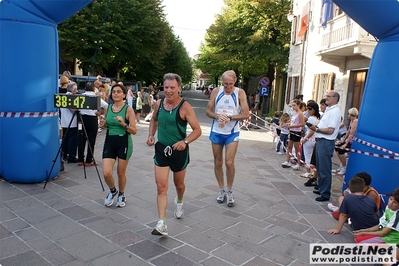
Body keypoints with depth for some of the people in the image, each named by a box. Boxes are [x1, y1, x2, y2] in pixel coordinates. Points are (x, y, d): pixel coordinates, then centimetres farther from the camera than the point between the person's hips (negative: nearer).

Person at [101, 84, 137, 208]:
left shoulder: (128, 109, -9)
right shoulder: (107, 108, 4)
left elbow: (134, 131, -10)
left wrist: (124, 124, -26)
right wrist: (103, 124, -2)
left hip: (124, 143, -3)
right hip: (109, 142, 3)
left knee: (121, 173, 9)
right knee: (106, 173, -5)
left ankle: (121, 195, 36)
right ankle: (112, 191, 27)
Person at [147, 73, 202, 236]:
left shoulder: (185, 107, -15)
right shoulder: (158, 104, -1)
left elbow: (197, 130, -14)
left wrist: (185, 141, -31)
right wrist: (151, 135, 2)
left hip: (179, 151, -2)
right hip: (161, 149, 3)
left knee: (179, 184, 19)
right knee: (161, 187, -7)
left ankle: (179, 202, 53)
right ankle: (162, 224, -5)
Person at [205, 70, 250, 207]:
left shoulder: (240, 93, -7)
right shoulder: (216, 91, -2)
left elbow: (246, 114, -10)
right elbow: (208, 111, 1)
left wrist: (229, 117, -21)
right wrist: (218, 116, -19)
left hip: (232, 133, -2)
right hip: (216, 132, 2)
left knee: (229, 162, -9)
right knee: (218, 163, 9)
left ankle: (229, 192, 13)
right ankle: (222, 190, 26)